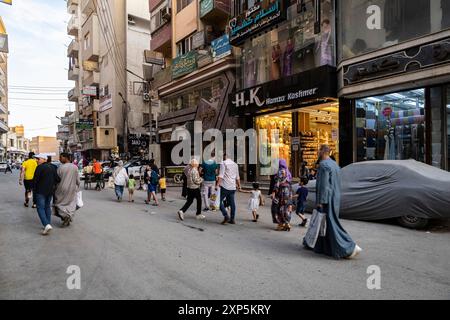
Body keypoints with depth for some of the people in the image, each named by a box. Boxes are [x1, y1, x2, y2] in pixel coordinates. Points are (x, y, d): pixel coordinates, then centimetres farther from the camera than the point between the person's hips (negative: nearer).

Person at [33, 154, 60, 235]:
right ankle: (48, 224, 19)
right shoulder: (52, 167, 8)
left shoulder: (40, 167, -13)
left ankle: (47, 225, -18)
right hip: (50, 191, 7)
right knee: (47, 207, 17)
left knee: (41, 208, -5)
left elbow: (36, 180, -13)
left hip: (41, 191, -7)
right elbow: (57, 179, 6)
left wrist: (34, 189, 2)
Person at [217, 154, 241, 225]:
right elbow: (237, 177, 20)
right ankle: (232, 219, 13)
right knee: (232, 203, 10)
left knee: (219, 201, 0)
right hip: (233, 187, 7)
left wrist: (218, 184, -18)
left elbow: (221, 175, -15)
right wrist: (239, 185, 29)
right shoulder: (235, 164, 16)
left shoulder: (224, 163, -4)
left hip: (225, 186, -7)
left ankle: (226, 216, -9)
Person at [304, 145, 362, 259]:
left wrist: (320, 202, -19)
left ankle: (350, 248, -4)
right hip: (334, 198, 10)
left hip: (327, 199, -10)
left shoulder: (324, 165, -17)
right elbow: (336, 183, 16)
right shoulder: (334, 164, 12)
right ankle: (315, 244, 29)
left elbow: (323, 184, -22)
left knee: (331, 224, -4)